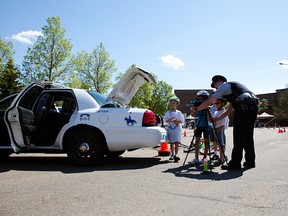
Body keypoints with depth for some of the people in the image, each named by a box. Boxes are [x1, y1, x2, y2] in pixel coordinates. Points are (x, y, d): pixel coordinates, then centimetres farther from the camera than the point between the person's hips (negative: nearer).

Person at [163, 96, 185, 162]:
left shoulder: (179, 113, 3)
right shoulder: (168, 113, 7)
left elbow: (182, 121, 3)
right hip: (170, 129, 3)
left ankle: (175, 155, -20)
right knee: (171, 143, 11)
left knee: (177, 142, -14)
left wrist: (177, 122, -16)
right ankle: (172, 155, 23)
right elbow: (165, 120, 2)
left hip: (177, 129, -2)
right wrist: (170, 120, -16)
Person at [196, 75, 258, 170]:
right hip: (254, 106, 9)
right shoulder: (233, 86, 33)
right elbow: (230, 110, 32)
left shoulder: (223, 86, 7)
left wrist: (196, 109, 19)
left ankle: (235, 163, -1)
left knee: (238, 137, -4)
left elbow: (208, 102, 5)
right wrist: (217, 119, 32)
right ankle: (250, 161, 20)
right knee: (248, 136, 15)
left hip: (244, 107, -9)